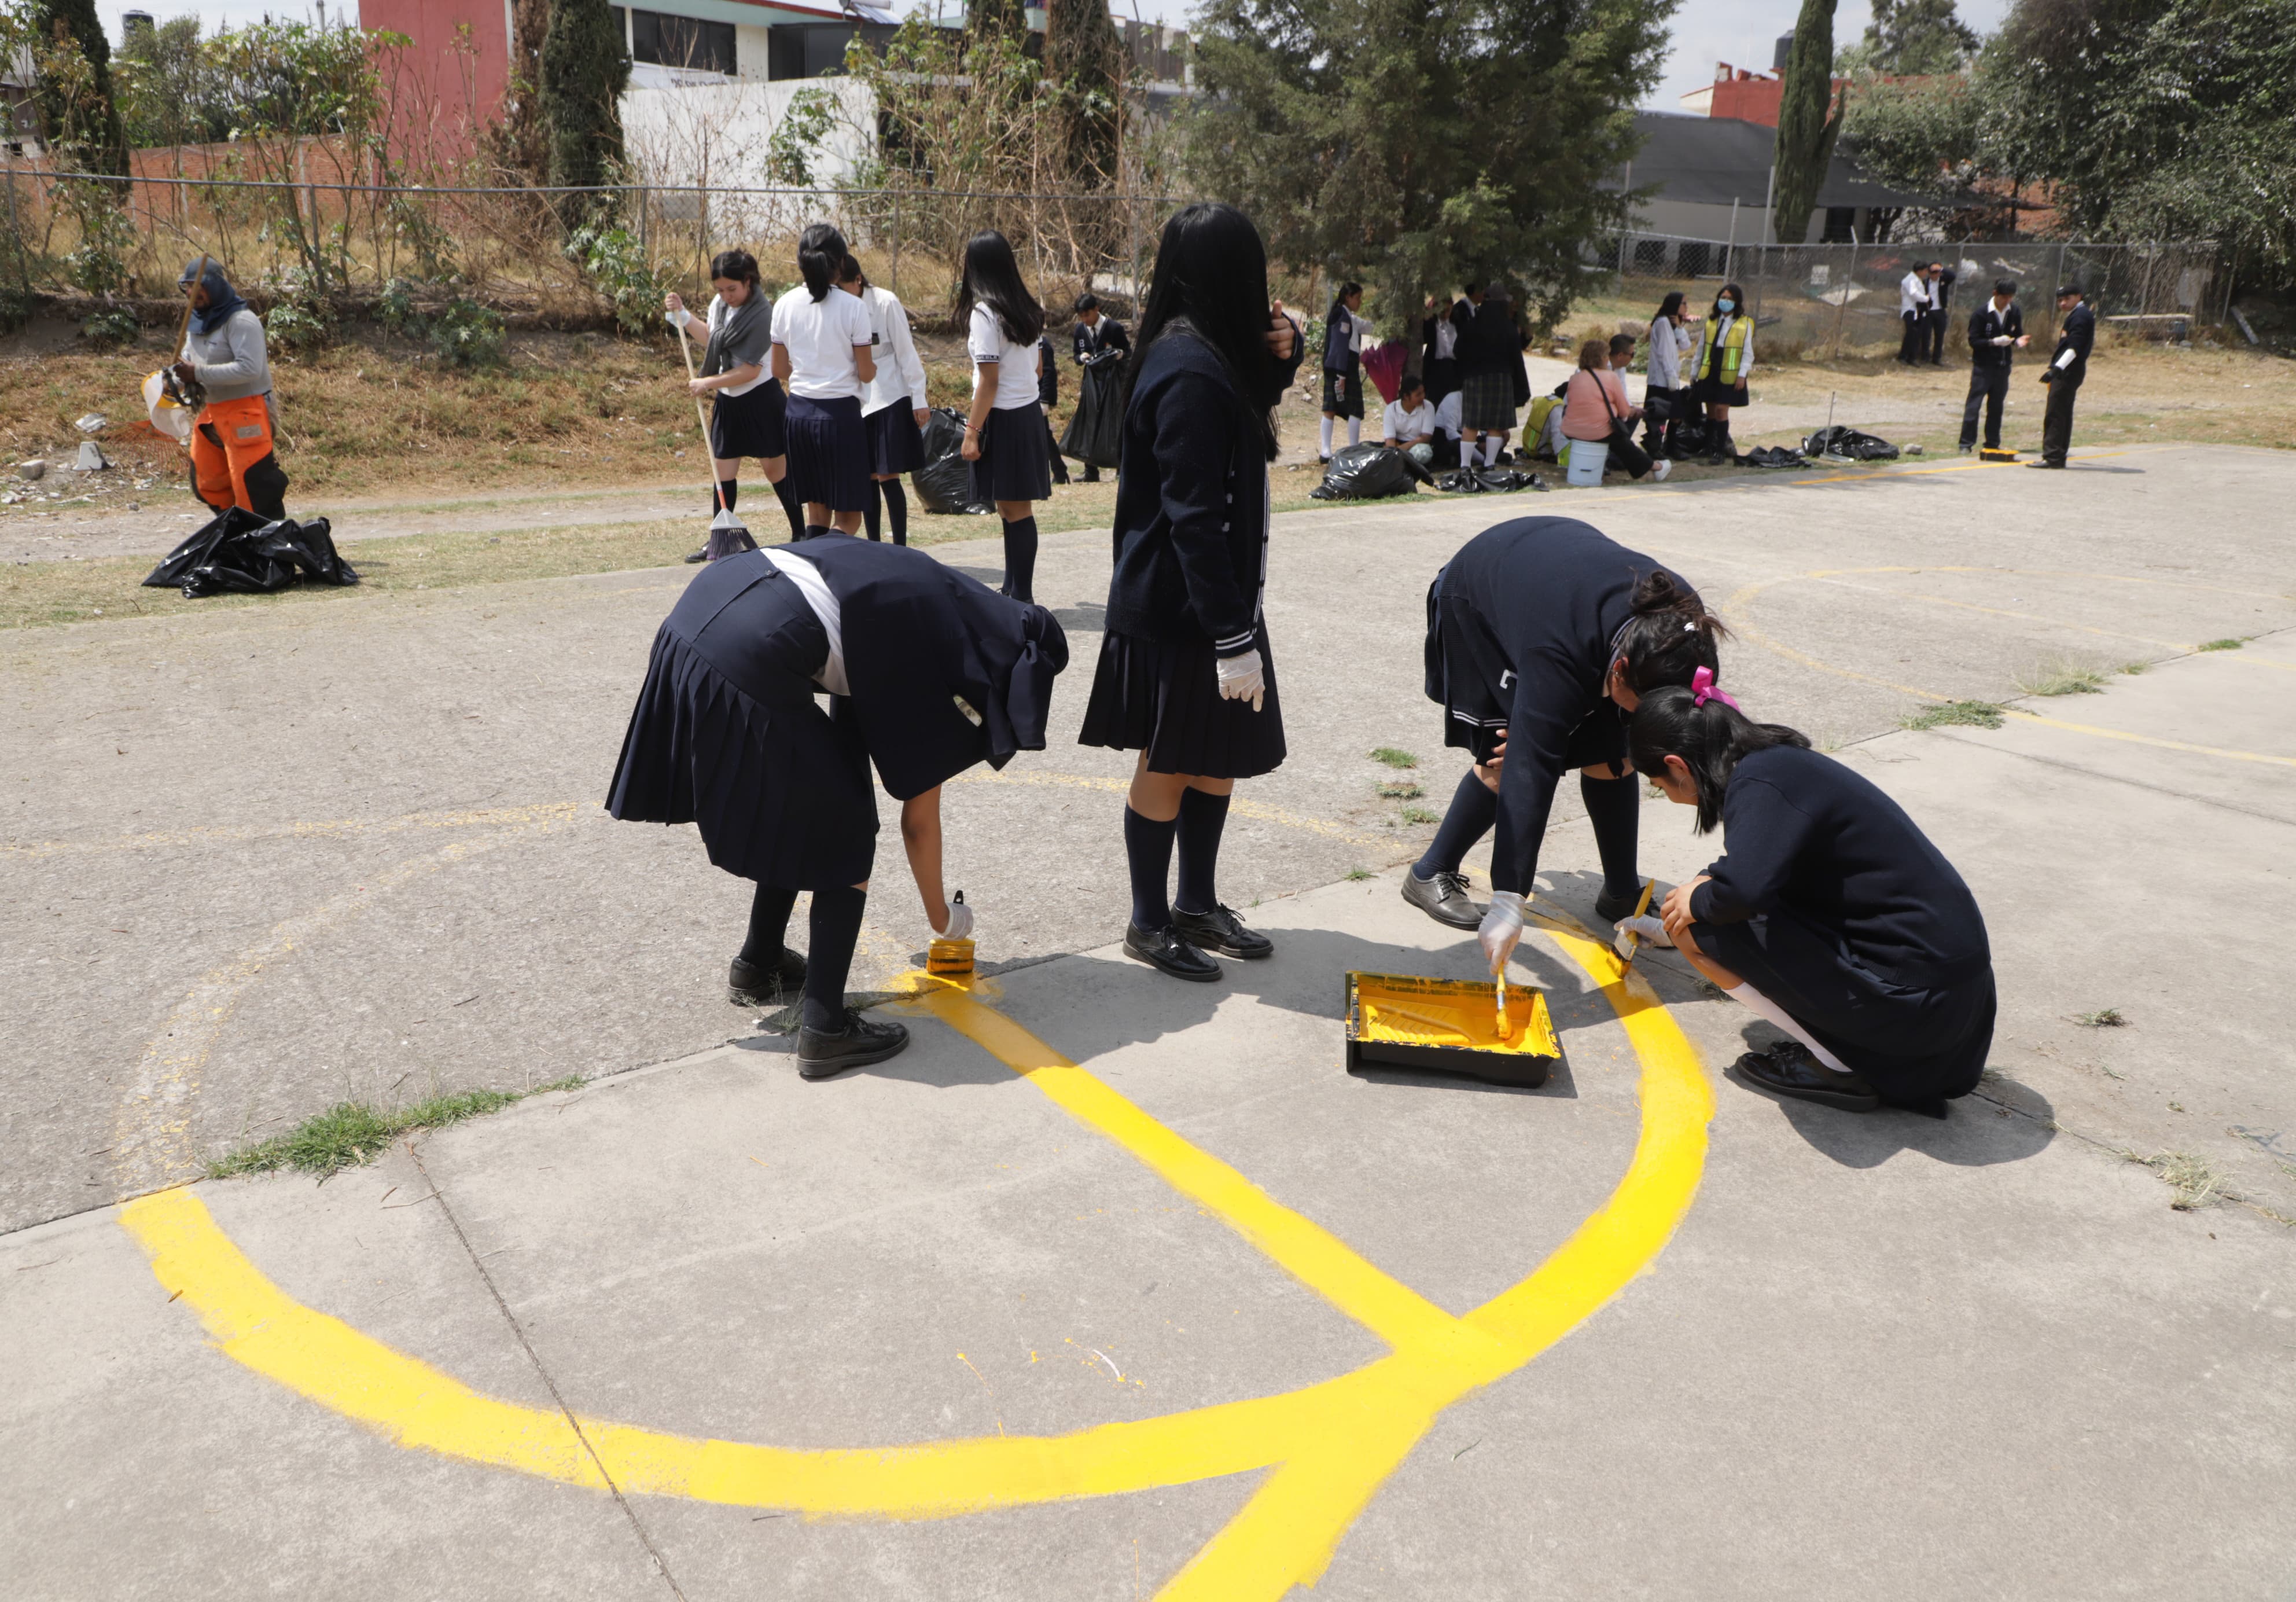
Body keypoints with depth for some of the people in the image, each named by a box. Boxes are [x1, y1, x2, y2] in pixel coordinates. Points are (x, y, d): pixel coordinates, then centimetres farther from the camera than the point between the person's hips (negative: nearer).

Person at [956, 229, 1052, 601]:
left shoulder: (984, 312, -13)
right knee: (1015, 508, 12)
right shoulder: (1028, 309, 10)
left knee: (1014, 509, -5)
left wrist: (973, 430, -13)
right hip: (1030, 412, 8)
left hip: (1003, 418, -8)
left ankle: (1021, 596, -1)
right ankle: (1014, 591, 17)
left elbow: (989, 380, -16)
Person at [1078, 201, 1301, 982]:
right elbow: (1194, 516, -25)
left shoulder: (1203, 355, 7)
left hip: (1211, 596, 9)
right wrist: (1233, 637, -24)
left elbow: (1250, 410, 26)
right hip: (1179, 610, -9)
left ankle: (1197, 904, 32)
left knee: (1218, 758, 17)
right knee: (1168, 766, 5)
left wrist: (1279, 357, 5)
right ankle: (1149, 924, 21)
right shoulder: (1191, 374, -21)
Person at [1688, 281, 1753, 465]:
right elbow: (1701, 348, 16)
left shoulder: (1744, 324, -1)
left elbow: (1747, 352, -2)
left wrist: (1742, 374, -11)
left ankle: (1720, 452, -3)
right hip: (1709, 373, 4)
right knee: (1711, 411, 7)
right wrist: (1694, 372, 14)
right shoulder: (1711, 322, 11)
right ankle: (1709, 448, 14)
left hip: (1729, 375, -4)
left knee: (1721, 410, -8)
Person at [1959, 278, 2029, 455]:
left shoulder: (2015, 313, 4)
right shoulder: (1981, 314, -10)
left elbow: (2017, 335, 14)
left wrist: (2019, 341, -9)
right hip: (1983, 367, -4)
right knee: (1973, 406, -6)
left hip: (2003, 367, 5)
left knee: (1996, 407, 9)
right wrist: (1995, 342, -24)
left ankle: (1993, 444, 16)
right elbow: (1973, 341, -12)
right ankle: (1966, 444, 0)